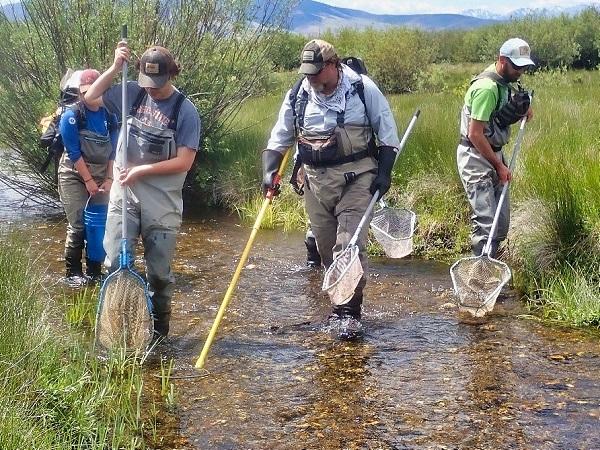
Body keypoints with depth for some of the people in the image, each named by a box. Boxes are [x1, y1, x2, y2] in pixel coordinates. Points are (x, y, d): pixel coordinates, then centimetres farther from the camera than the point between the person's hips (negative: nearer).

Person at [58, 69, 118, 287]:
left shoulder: (109, 116, 0)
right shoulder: (72, 116, -13)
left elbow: (113, 150, 4)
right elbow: (74, 153, -15)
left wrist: (109, 179, -3)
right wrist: (88, 181, -15)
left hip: (100, 175, 4)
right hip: (75, 175, -4)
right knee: (77, 225, -7)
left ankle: (94, 271, 15)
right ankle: (72, 273, 5)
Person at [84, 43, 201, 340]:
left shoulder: (185, 110, -9)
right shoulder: (132, 93, 2)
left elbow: (183, 162, -13)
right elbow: (92, 95, 7)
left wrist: (141, 171, -16)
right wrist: (115, 67, -6)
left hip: (162, 202, -3)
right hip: (124, 193, 3)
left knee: (159, 271, 7)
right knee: (116, 262, -1)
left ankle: (158, 330, 22)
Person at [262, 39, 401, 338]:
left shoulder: (363, 88, -4)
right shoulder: (298, 96, 4)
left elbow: (387, 134, 2)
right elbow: (279, 139, 11)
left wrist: (384, 173, -5)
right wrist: (269, 172, -4)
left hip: (355, 178, -4)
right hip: (316, 181, 4)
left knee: (350, 246, -12)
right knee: (327, 248, 9)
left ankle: (348, 312, -7)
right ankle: (343, 302, 25)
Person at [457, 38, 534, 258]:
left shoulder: (503, 82, 7)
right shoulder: (487, 87, -21)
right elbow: (475, 134, -22)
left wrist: (523, 106, 12)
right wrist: (499, 165, -16)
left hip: (493, 153, 10)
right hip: (475, 158, -10)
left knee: (502, 221, 10)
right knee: (486, 223, -14)